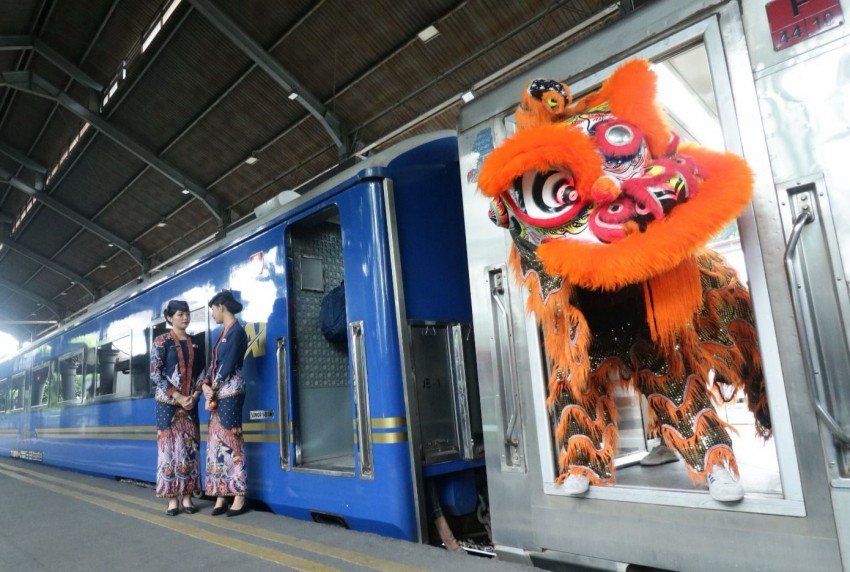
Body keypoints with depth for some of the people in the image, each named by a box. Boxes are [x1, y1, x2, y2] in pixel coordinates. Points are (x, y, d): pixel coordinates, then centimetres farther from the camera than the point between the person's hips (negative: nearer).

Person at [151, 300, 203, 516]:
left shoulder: (194, 343, 11)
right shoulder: (161, 341, -2)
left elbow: (200, 372, 11)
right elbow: (155, 374, -8)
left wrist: (195, 395, -6)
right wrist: (178, 397, -14)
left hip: (190, 403, 4)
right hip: (168, 403, -4)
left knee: (190, 447, 3)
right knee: (170, 446, -3)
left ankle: (187, 497, 9)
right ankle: (172, 499, 3)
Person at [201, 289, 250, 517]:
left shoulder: (236, 330, -9)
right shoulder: (224, 332, 19)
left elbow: (229, 364, -14)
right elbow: (213, 362, 14)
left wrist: (213, 387, -5)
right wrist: (206, 384, -1)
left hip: (230, 391, -9)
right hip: (218, 393, 9)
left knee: (230, 440, -7)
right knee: (217, 442, 7)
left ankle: (239, 497, -2)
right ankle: (221, 496, 12)